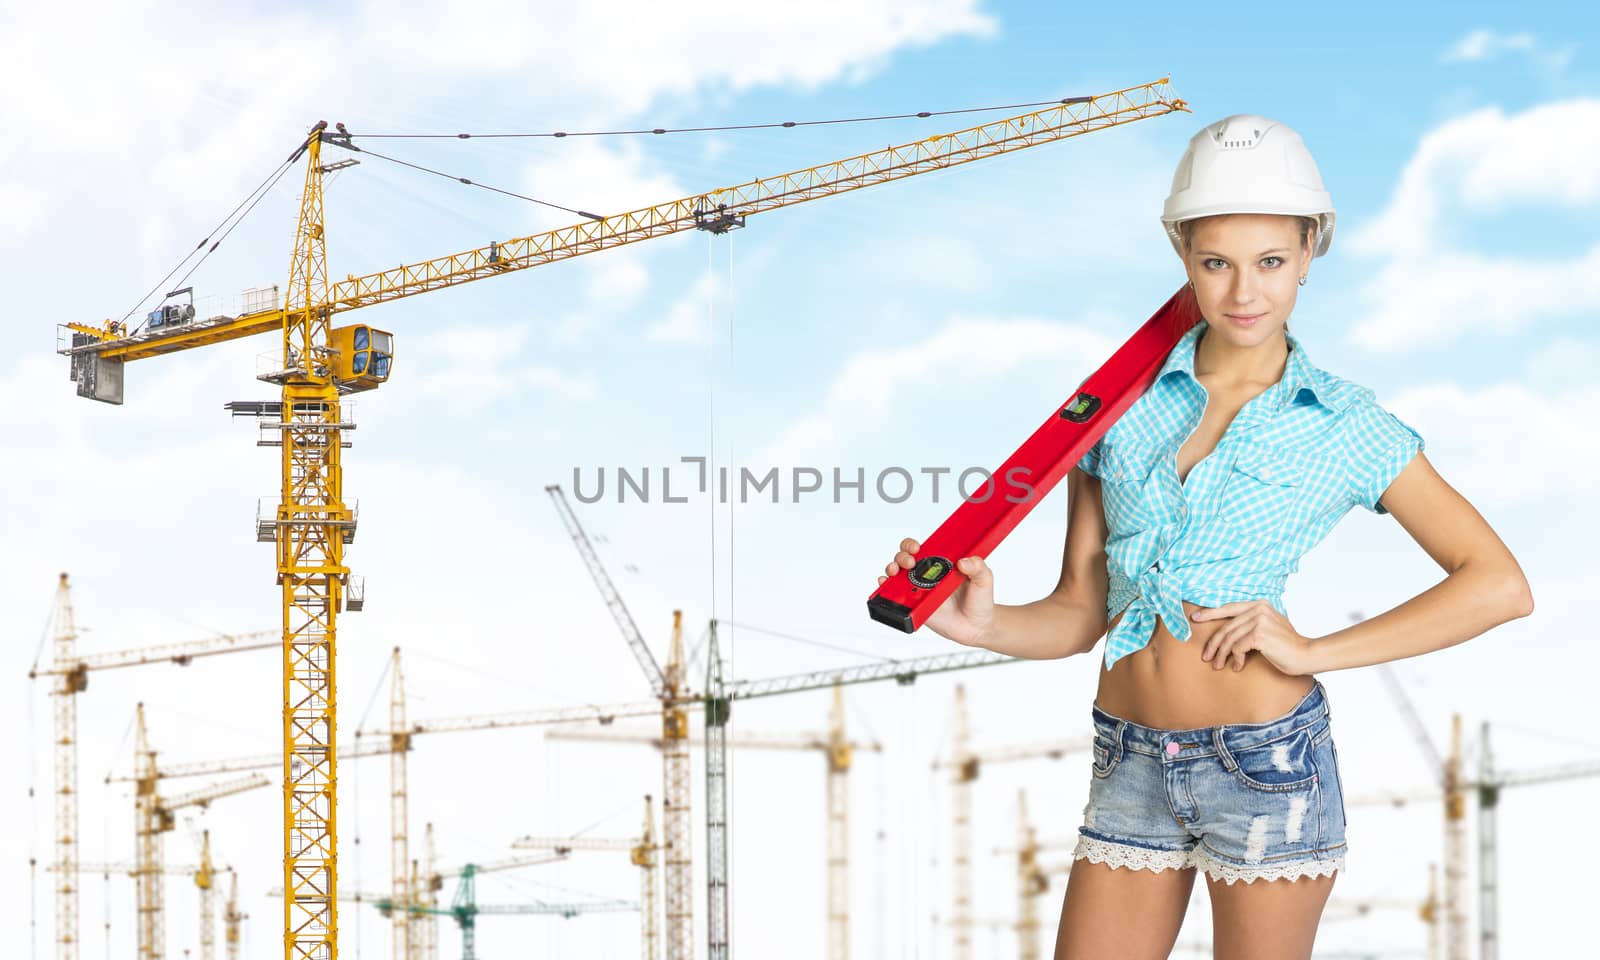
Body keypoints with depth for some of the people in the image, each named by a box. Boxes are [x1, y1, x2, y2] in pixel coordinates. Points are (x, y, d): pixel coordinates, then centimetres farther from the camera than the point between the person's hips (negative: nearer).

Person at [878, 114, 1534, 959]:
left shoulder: (1345, 426, -2)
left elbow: (1500, 585, -6)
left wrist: (1312, 653, -10)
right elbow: (1079, 613, 7)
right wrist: (984, 625, -14)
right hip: (1130, 766, 3)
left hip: (1266, 763, -3)